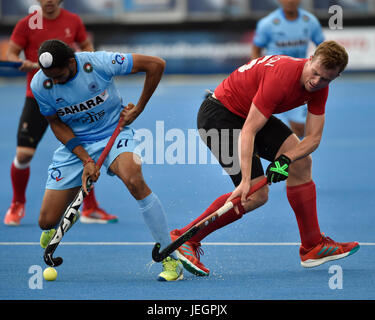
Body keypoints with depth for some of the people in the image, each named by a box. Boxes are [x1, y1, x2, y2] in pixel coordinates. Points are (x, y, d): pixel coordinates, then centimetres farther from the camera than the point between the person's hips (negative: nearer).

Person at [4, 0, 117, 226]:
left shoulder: (73, 22, 3)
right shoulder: (27, 24, -4)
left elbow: (87, 45, 18)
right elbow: (11, 54, 0)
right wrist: (26, 64, -21)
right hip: (37, 96, -2)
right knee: (23, 154, -7)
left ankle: (90, 209, 13)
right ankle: (17, 206, 17)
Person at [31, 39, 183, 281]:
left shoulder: (99, 63, -23)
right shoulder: (40, 85, -14)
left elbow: (156, 64, -15)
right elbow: (57, 124, -1)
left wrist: (138, 109, -10)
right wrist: (85, 160, -12)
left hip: (114, 133, -3)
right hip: (75, 144, 3)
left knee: (134, 180, -36)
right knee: (47, 222, -6)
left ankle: (171, 260, -27)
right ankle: (52, 231, 39)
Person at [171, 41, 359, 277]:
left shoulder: (319, 88, -8)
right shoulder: (281, 77, -33)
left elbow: (314, 137, -6)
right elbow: (248, 130, -33)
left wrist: (286, 159, -26)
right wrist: (246, 181, -37)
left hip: (252, 114, 9)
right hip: (219, 114, -9)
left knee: (301, 162, 1)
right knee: (256, 195, -14)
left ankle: (313, 247, 10)